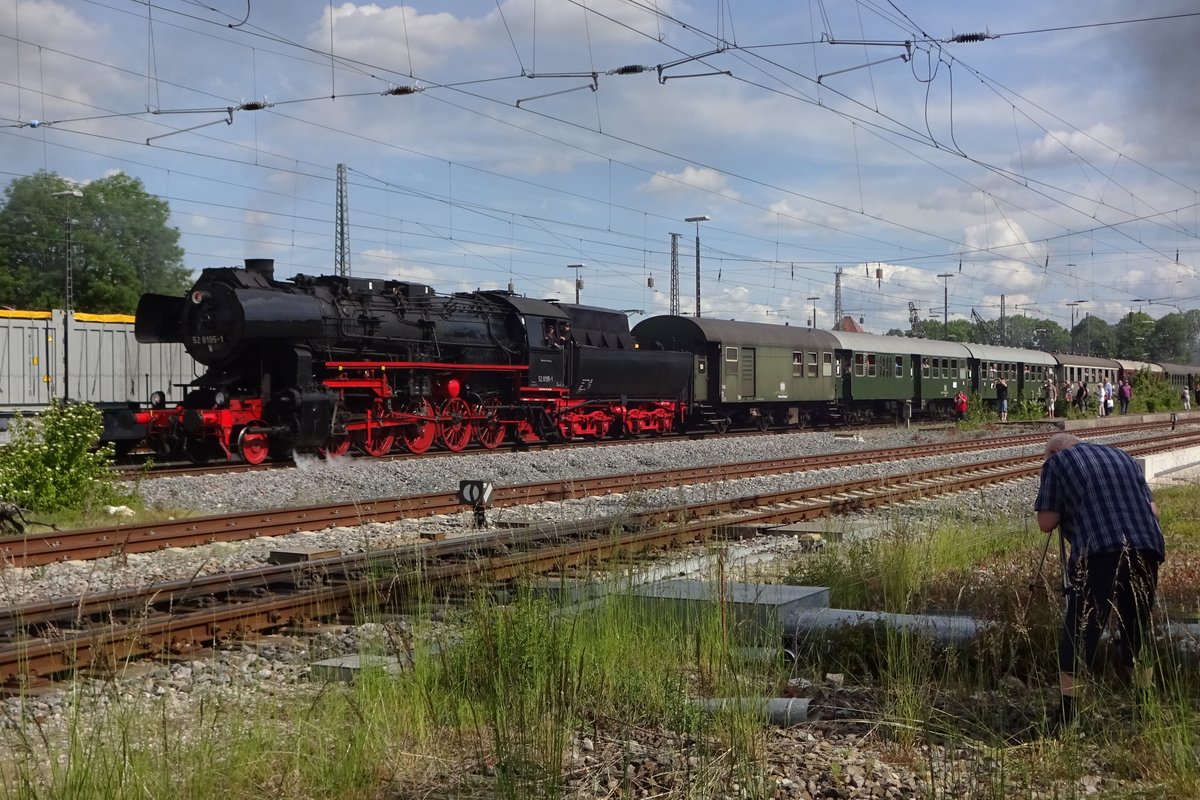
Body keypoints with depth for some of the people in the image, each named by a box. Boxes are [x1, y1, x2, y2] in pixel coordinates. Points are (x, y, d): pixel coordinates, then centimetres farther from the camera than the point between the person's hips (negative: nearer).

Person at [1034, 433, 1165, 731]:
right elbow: (1153, 509, 21)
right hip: (1147, 549, 5)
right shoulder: (1121, 456, 25)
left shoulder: (1057, 462, 10)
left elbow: (1046, 522, 3)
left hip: (1099, 553, -5)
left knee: (1080, 631, 0)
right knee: (1137, 631, 17)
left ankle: (1066, 717, -3)